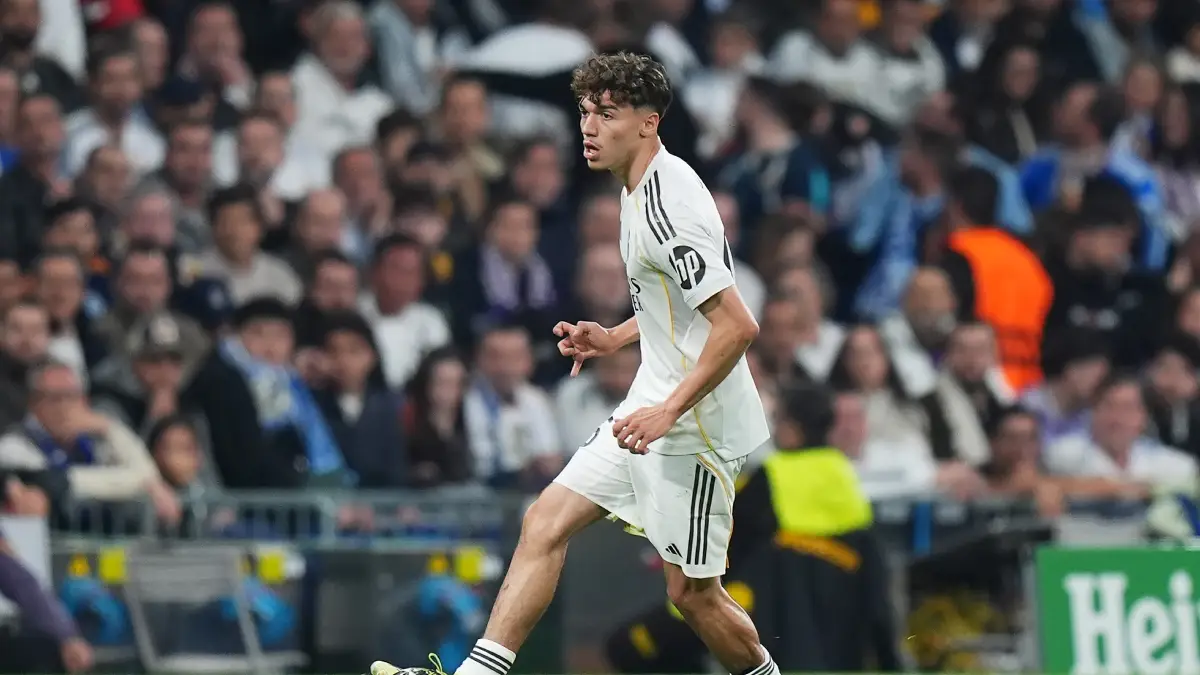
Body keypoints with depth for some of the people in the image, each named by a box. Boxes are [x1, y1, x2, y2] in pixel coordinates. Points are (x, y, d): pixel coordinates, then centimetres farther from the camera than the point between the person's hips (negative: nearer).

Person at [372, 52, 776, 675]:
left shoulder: (668, 207, -22)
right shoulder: (642, 192, 9)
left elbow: (738, 325, -27)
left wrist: (669, 410, -28)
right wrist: (615, 338, 15)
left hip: (695, 428, -10)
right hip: (651, 411, 10)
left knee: (692, 592, -1)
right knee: (545, 525, 3)